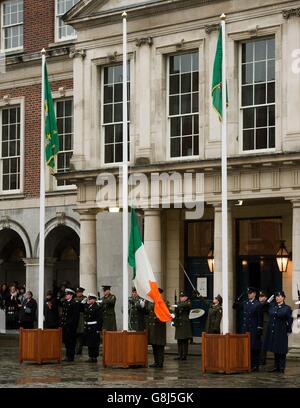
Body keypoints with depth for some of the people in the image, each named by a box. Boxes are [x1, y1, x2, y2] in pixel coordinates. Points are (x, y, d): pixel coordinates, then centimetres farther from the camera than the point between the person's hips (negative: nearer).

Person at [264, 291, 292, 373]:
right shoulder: (272, 306, 7)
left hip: (281, 332, -4)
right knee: (275, 350, 10)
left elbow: (290, 321, -2)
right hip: (272, 331, 4)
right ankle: (276, 366, 17)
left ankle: (281, 367, 6)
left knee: (281, 350, 0)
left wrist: (288, 330, -3)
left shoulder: (287, 308, -5)